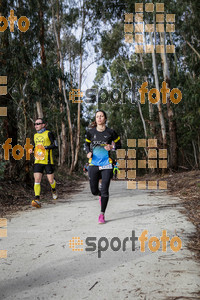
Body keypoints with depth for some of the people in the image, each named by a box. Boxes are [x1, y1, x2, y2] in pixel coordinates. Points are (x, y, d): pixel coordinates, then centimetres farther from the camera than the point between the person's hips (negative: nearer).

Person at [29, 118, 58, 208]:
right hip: (37, 161, 4)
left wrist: (45, 147, -17)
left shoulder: (49, 133, -1)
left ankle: (53, 190, 35)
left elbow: (55, 145, -4)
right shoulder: (35, 135, 17)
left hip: (47, 161, -4)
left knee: (51, 180, 2)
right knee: (37, 180, -9)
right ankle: (37, 200, -12)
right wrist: (32, 149, 6)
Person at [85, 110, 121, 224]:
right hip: (93, 164, 2)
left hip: (106, 165, -2)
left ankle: (102, 214, 9)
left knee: (105, 191, -6)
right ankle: (101, 195, 43)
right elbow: (87, 144, 19)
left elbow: (119, 144, 10)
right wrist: (88, 152, 0)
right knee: (94, 191, 5)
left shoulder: (110, 132, -1)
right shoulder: (90, 132, 4)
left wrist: (111, 147, -10)